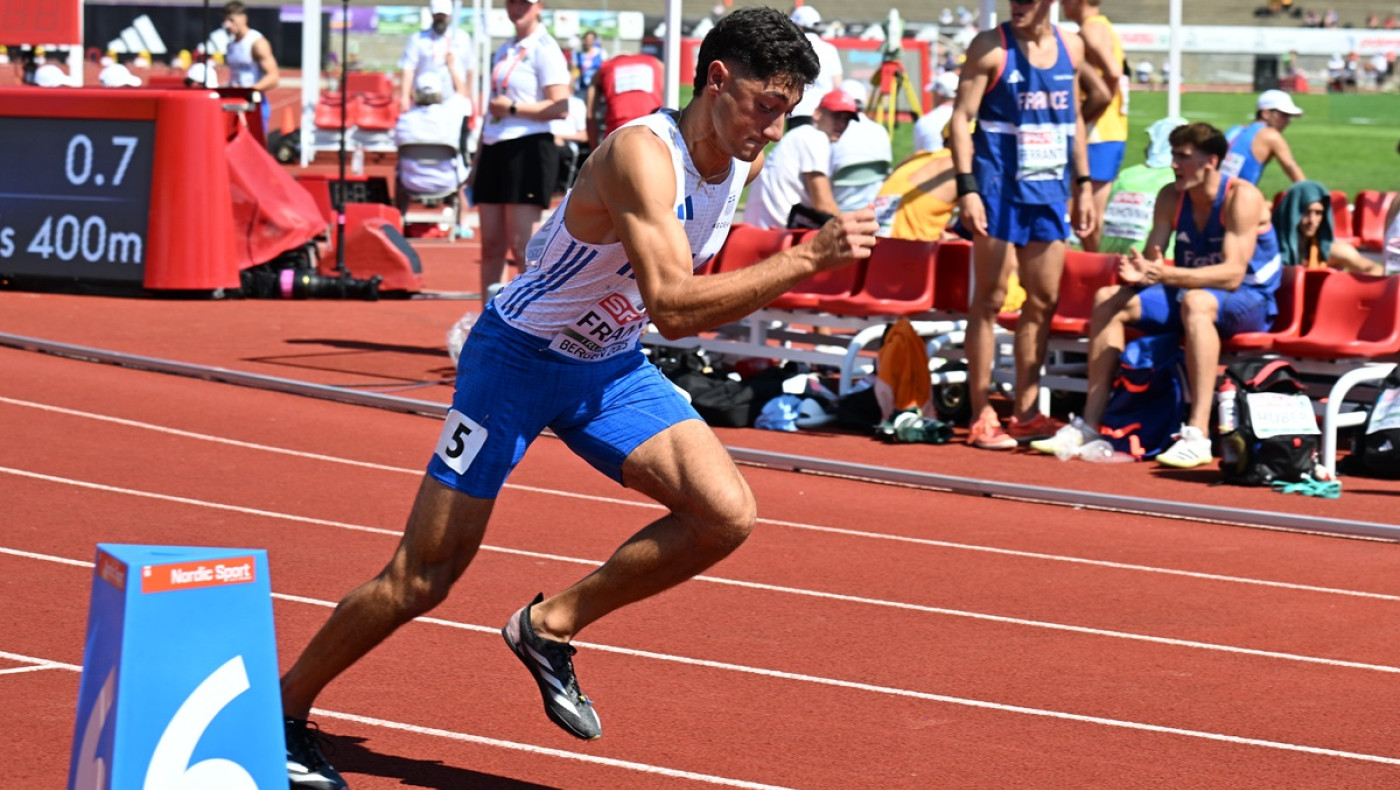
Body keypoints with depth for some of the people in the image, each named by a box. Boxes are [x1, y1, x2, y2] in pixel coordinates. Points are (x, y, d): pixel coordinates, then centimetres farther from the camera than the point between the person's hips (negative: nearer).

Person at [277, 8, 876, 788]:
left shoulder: (746, 165, -3)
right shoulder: (643, 153, -29)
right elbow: (672, 307, -40)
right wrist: (808, 260, -41)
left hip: (611, 366, 7)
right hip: (518, 356, -7)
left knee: (727, 512, -16)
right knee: (421, 581, -3)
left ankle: (550, 626, 1)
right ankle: (285, 709, 19)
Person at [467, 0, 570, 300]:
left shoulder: (545, 49, -6)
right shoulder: (503, 51, 19)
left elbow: (560, 107, -15)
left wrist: (513, 107, -17)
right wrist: (479, 155, 23)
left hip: (528, 151, -8)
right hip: (494, 151, 8)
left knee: (523, 247, -11)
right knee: (491, 246, 5)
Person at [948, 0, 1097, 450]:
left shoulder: (1071, 48, 8)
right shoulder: (991, 47, -7)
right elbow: (962, 117, -8)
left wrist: (1082, 186, 14)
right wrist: (966, 188, -16)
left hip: (1049, 192, 5)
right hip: (998, 189, -5)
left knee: (1043, 301, 8)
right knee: (990, 300, -1)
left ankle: (1025, 412, 17)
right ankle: (981, 418, 3)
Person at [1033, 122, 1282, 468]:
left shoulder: (1241, 197, -18)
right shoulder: (1171, 197, 1)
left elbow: (1232, 274, -27)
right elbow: (1152, 261, -2)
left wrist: (1166, 275, -38)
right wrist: (1138, 273, -27)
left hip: (1250, 301, -7)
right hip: (1192, 292, 7)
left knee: (1197, 301, -39)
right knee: (1109, 300, -9)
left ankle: (1197, 435, -46)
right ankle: (1089, 425, -10)